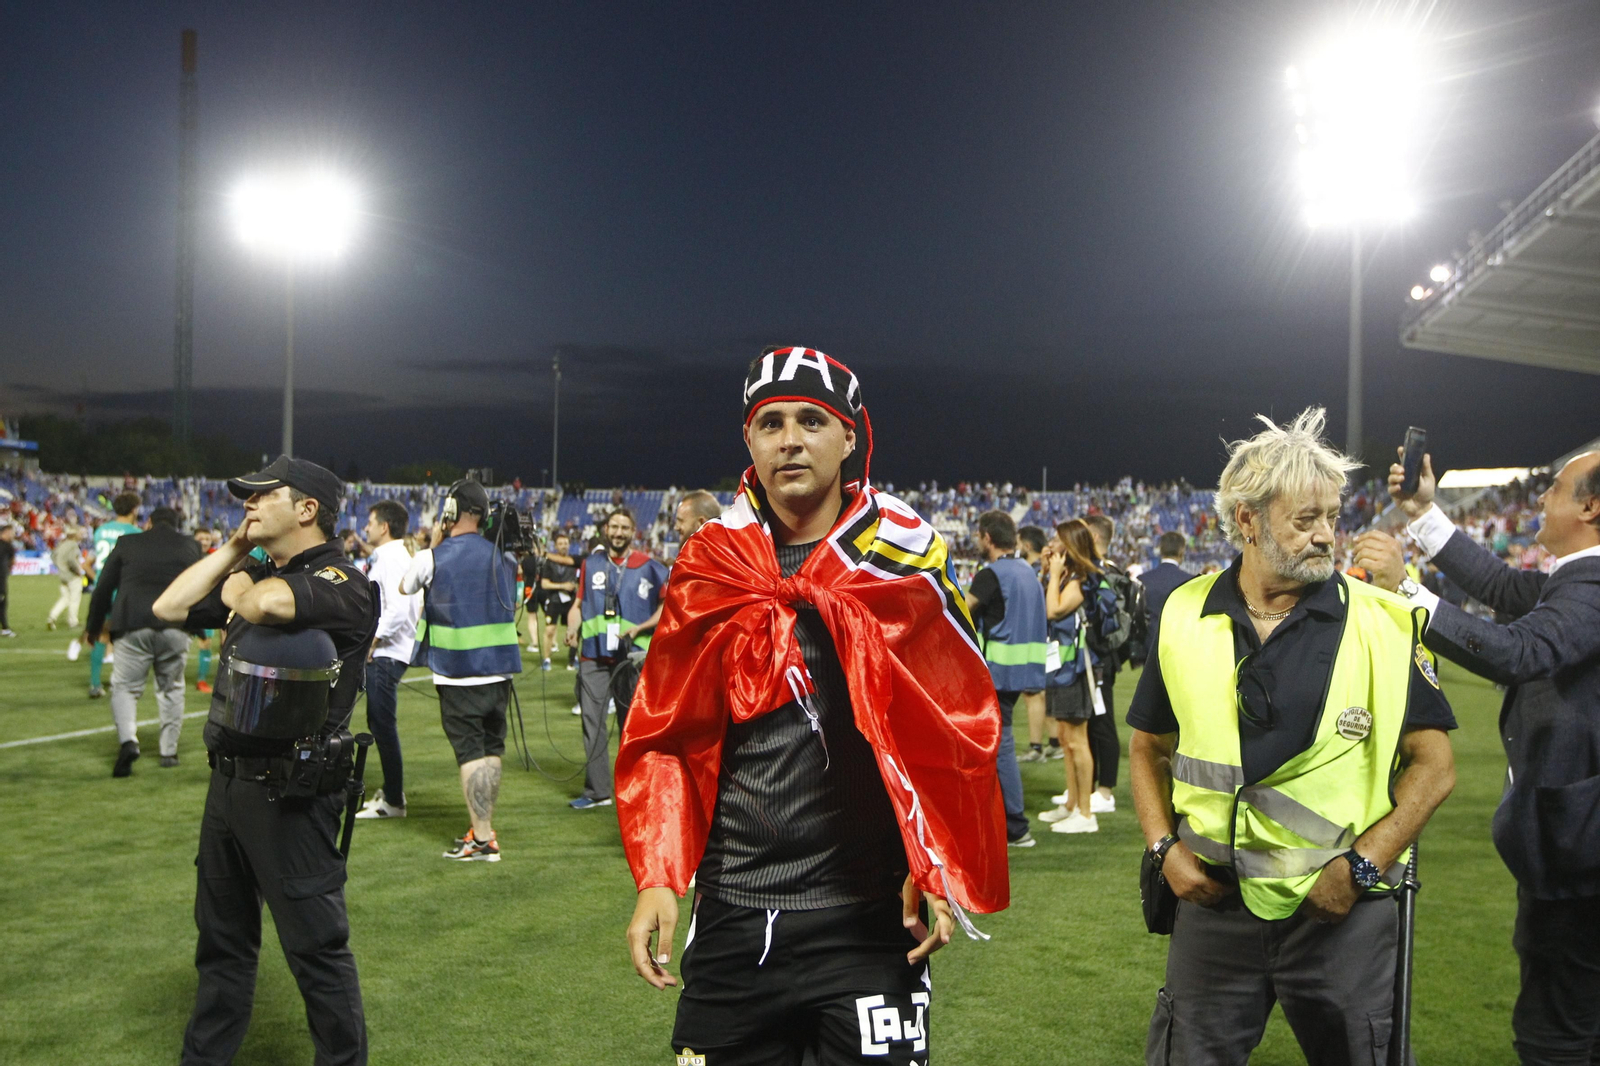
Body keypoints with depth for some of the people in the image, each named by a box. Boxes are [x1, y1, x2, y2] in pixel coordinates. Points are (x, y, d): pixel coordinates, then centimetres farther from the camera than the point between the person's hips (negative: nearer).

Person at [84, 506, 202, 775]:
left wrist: (94, 626, 22)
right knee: (171, 689, 15)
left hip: (133, 627, -1)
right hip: (176, 627, 1)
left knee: (124, 686, 7)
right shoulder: (190, 547, 14)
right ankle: (169, 751, 14)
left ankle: (127, 740, -17)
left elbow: (103, 587, 12)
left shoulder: (127, 543, 10)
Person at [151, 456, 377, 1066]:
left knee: (316, 947, 0)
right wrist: (233, 549, 8)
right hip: (229, 780, 9)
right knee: (222, 940, 22)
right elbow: (169, 608, 11)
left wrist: (238, 580, -9)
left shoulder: (341, 584, -15)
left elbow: (265, 604, -32)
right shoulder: (256, 573, 14)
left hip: (290, 793, -9)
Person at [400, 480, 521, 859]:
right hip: (500, 667, 4)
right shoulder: (503, 555, 3)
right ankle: (484, 827, 21)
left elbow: (405, 587, 13)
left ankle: (482, 839, -2)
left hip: (458, 672, -4)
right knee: (492, 747, 13)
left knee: (470, 750, -1)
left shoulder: (433, 558, -8)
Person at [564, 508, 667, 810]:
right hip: (593, 654, 3)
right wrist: (572, 628, 0)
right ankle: (597, 791, 10)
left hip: (631, 655, -3)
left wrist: (640, 628, -8)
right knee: (592, 720, 2)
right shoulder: (591, 563, 12)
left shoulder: (648, 567, 2)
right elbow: (580, 602, 18)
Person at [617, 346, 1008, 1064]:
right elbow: (664, 732, 5)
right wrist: (656, 877, -1)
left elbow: (958, 726, -2)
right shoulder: (710, 566, 2)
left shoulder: (903, 559, -4)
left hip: (869, 921, -2)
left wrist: (939, 870, -8)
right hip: (731, 919, 3)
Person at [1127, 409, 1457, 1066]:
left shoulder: (1382, 623, -6)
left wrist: (1362, 866, -12)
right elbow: (1148, 748, 10)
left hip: (1344, 911, -1)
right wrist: (1166, 847, -4)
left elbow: (1433, 765, -4)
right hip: (1214, 901, 2)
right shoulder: (1185, 617, -1)